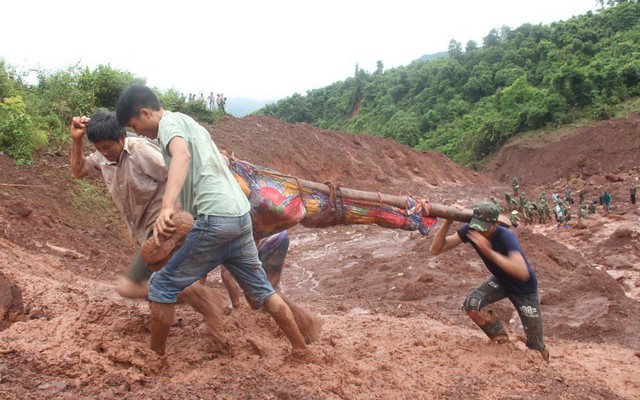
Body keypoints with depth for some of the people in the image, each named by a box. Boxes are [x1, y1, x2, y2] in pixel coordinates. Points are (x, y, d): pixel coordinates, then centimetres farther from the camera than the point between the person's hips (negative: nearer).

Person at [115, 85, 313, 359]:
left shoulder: (169, 122, -2)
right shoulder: (189, 122, 26)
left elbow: (182, 155, -26)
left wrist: (166, 208, -39)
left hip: (215, 218, -9)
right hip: (241, 214, 10)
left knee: (162, 285, 5)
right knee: (260, 288, 19)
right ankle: (301, 350, 28)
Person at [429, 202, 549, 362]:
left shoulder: (506, 236, -37)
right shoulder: (470, 230, -23)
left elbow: (522, 273, -51)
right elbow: (435, 250, -24)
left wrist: (489, 252, -55)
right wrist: (447, 223, -37)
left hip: (524, 289, -4)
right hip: (500, 281, 4)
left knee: (535, 345, 4)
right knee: (471, 304, -22)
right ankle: (502, 341, 4)